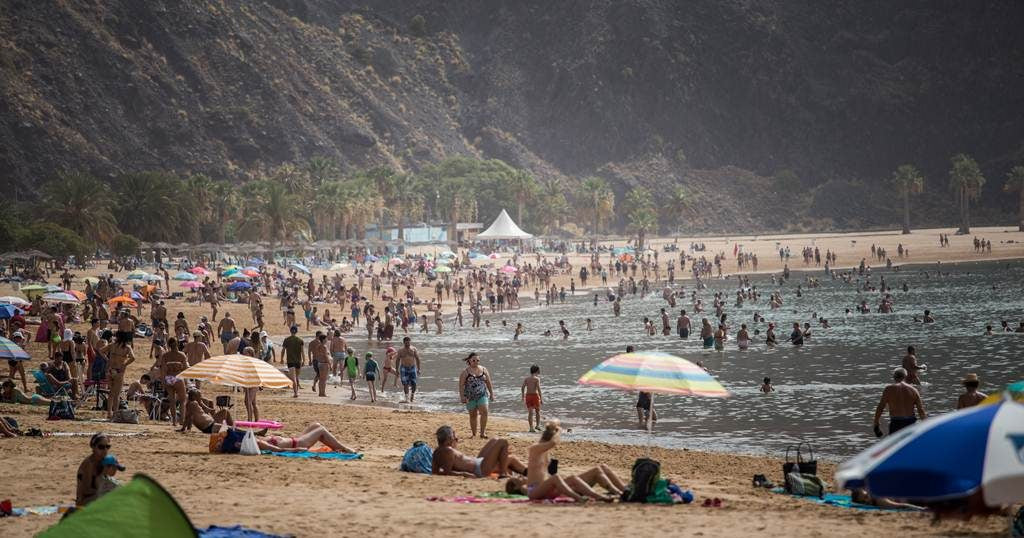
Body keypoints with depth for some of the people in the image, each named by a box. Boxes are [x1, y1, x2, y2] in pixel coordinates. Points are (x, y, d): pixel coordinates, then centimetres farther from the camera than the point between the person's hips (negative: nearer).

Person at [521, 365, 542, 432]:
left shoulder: (526, 378, 7)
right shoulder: (537, 378, -6)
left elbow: (522, 388, 3)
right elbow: (538, 388, -15)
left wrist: (523, 396, 13)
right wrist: (541, 397, -11)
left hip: (528, 395, 3)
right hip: (535, 395, -3)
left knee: (530, 412, 4)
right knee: (537, 411, 17)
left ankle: (531, 427, -1)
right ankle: (538, 425, 18)